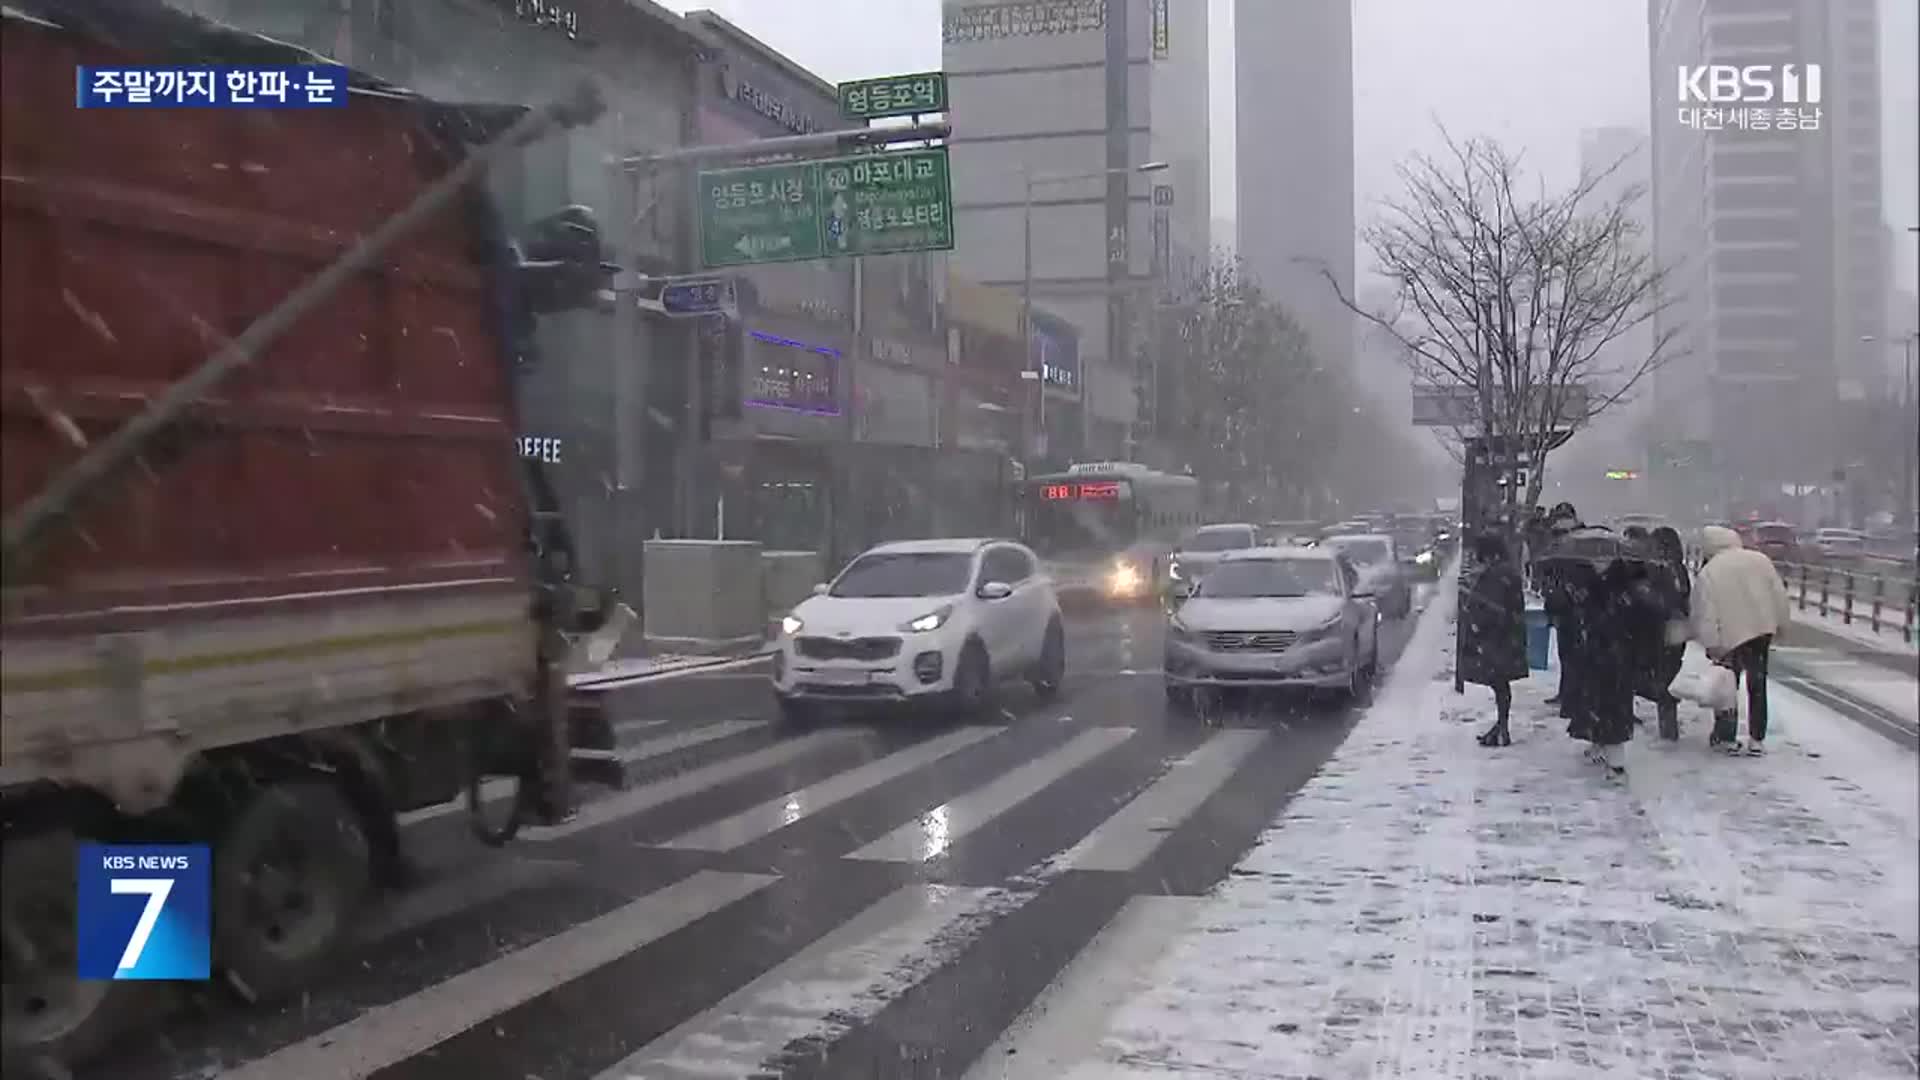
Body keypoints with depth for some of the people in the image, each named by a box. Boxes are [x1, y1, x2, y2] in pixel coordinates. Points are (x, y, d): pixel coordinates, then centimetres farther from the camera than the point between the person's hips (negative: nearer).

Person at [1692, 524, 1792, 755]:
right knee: (1758, 685, 14)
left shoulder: (1707, 574, -12)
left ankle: (1728, 738, 15)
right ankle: (1757, 739, 15)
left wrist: (1711, 644, -8)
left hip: (1730, 636, -3)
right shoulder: (1760, 560, -3)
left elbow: (1704, 615, -13)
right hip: (1762, 630, 3)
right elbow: (1779, 595, 2)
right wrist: (1781, 624, 12)